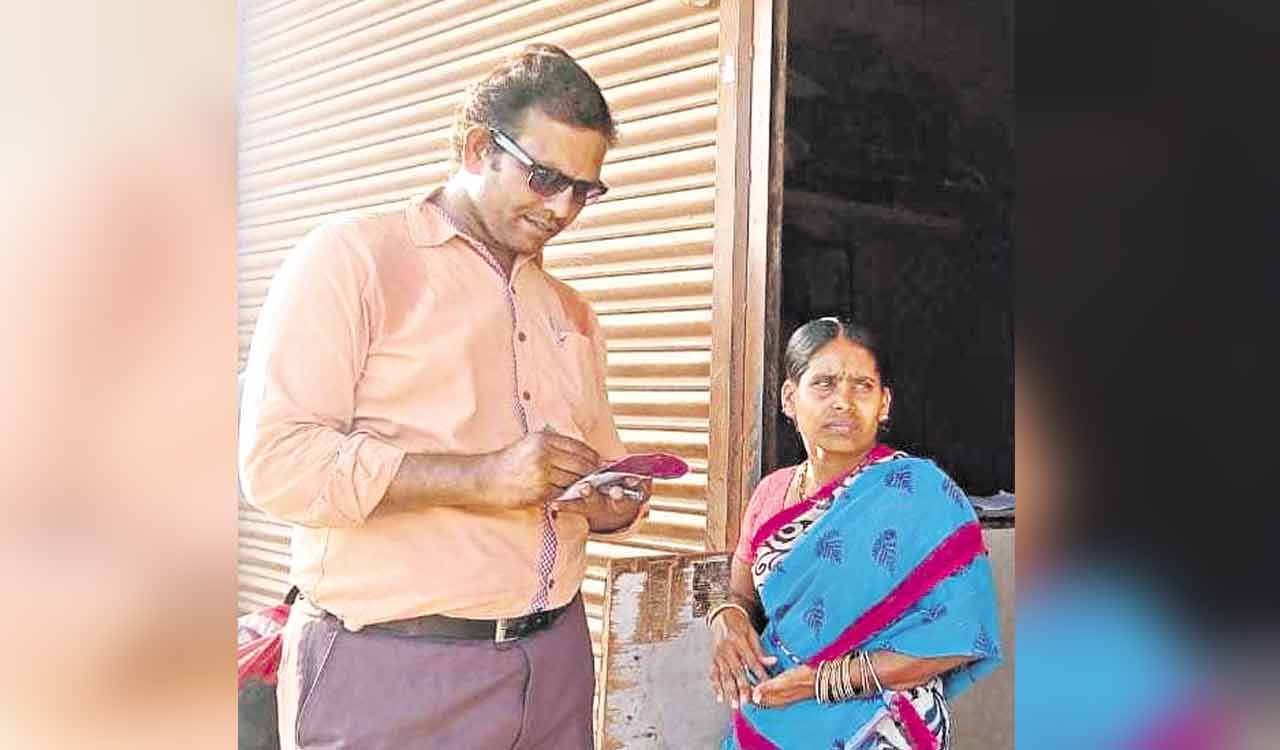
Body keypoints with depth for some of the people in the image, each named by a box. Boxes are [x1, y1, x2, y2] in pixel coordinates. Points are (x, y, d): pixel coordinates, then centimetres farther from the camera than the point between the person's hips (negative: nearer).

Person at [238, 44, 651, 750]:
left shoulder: (571, 312, 17)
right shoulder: (351, 258, -4)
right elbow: (277, 460, -15)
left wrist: (615, 503, -2)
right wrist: (482, 478, -21)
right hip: (390, 669, -6)